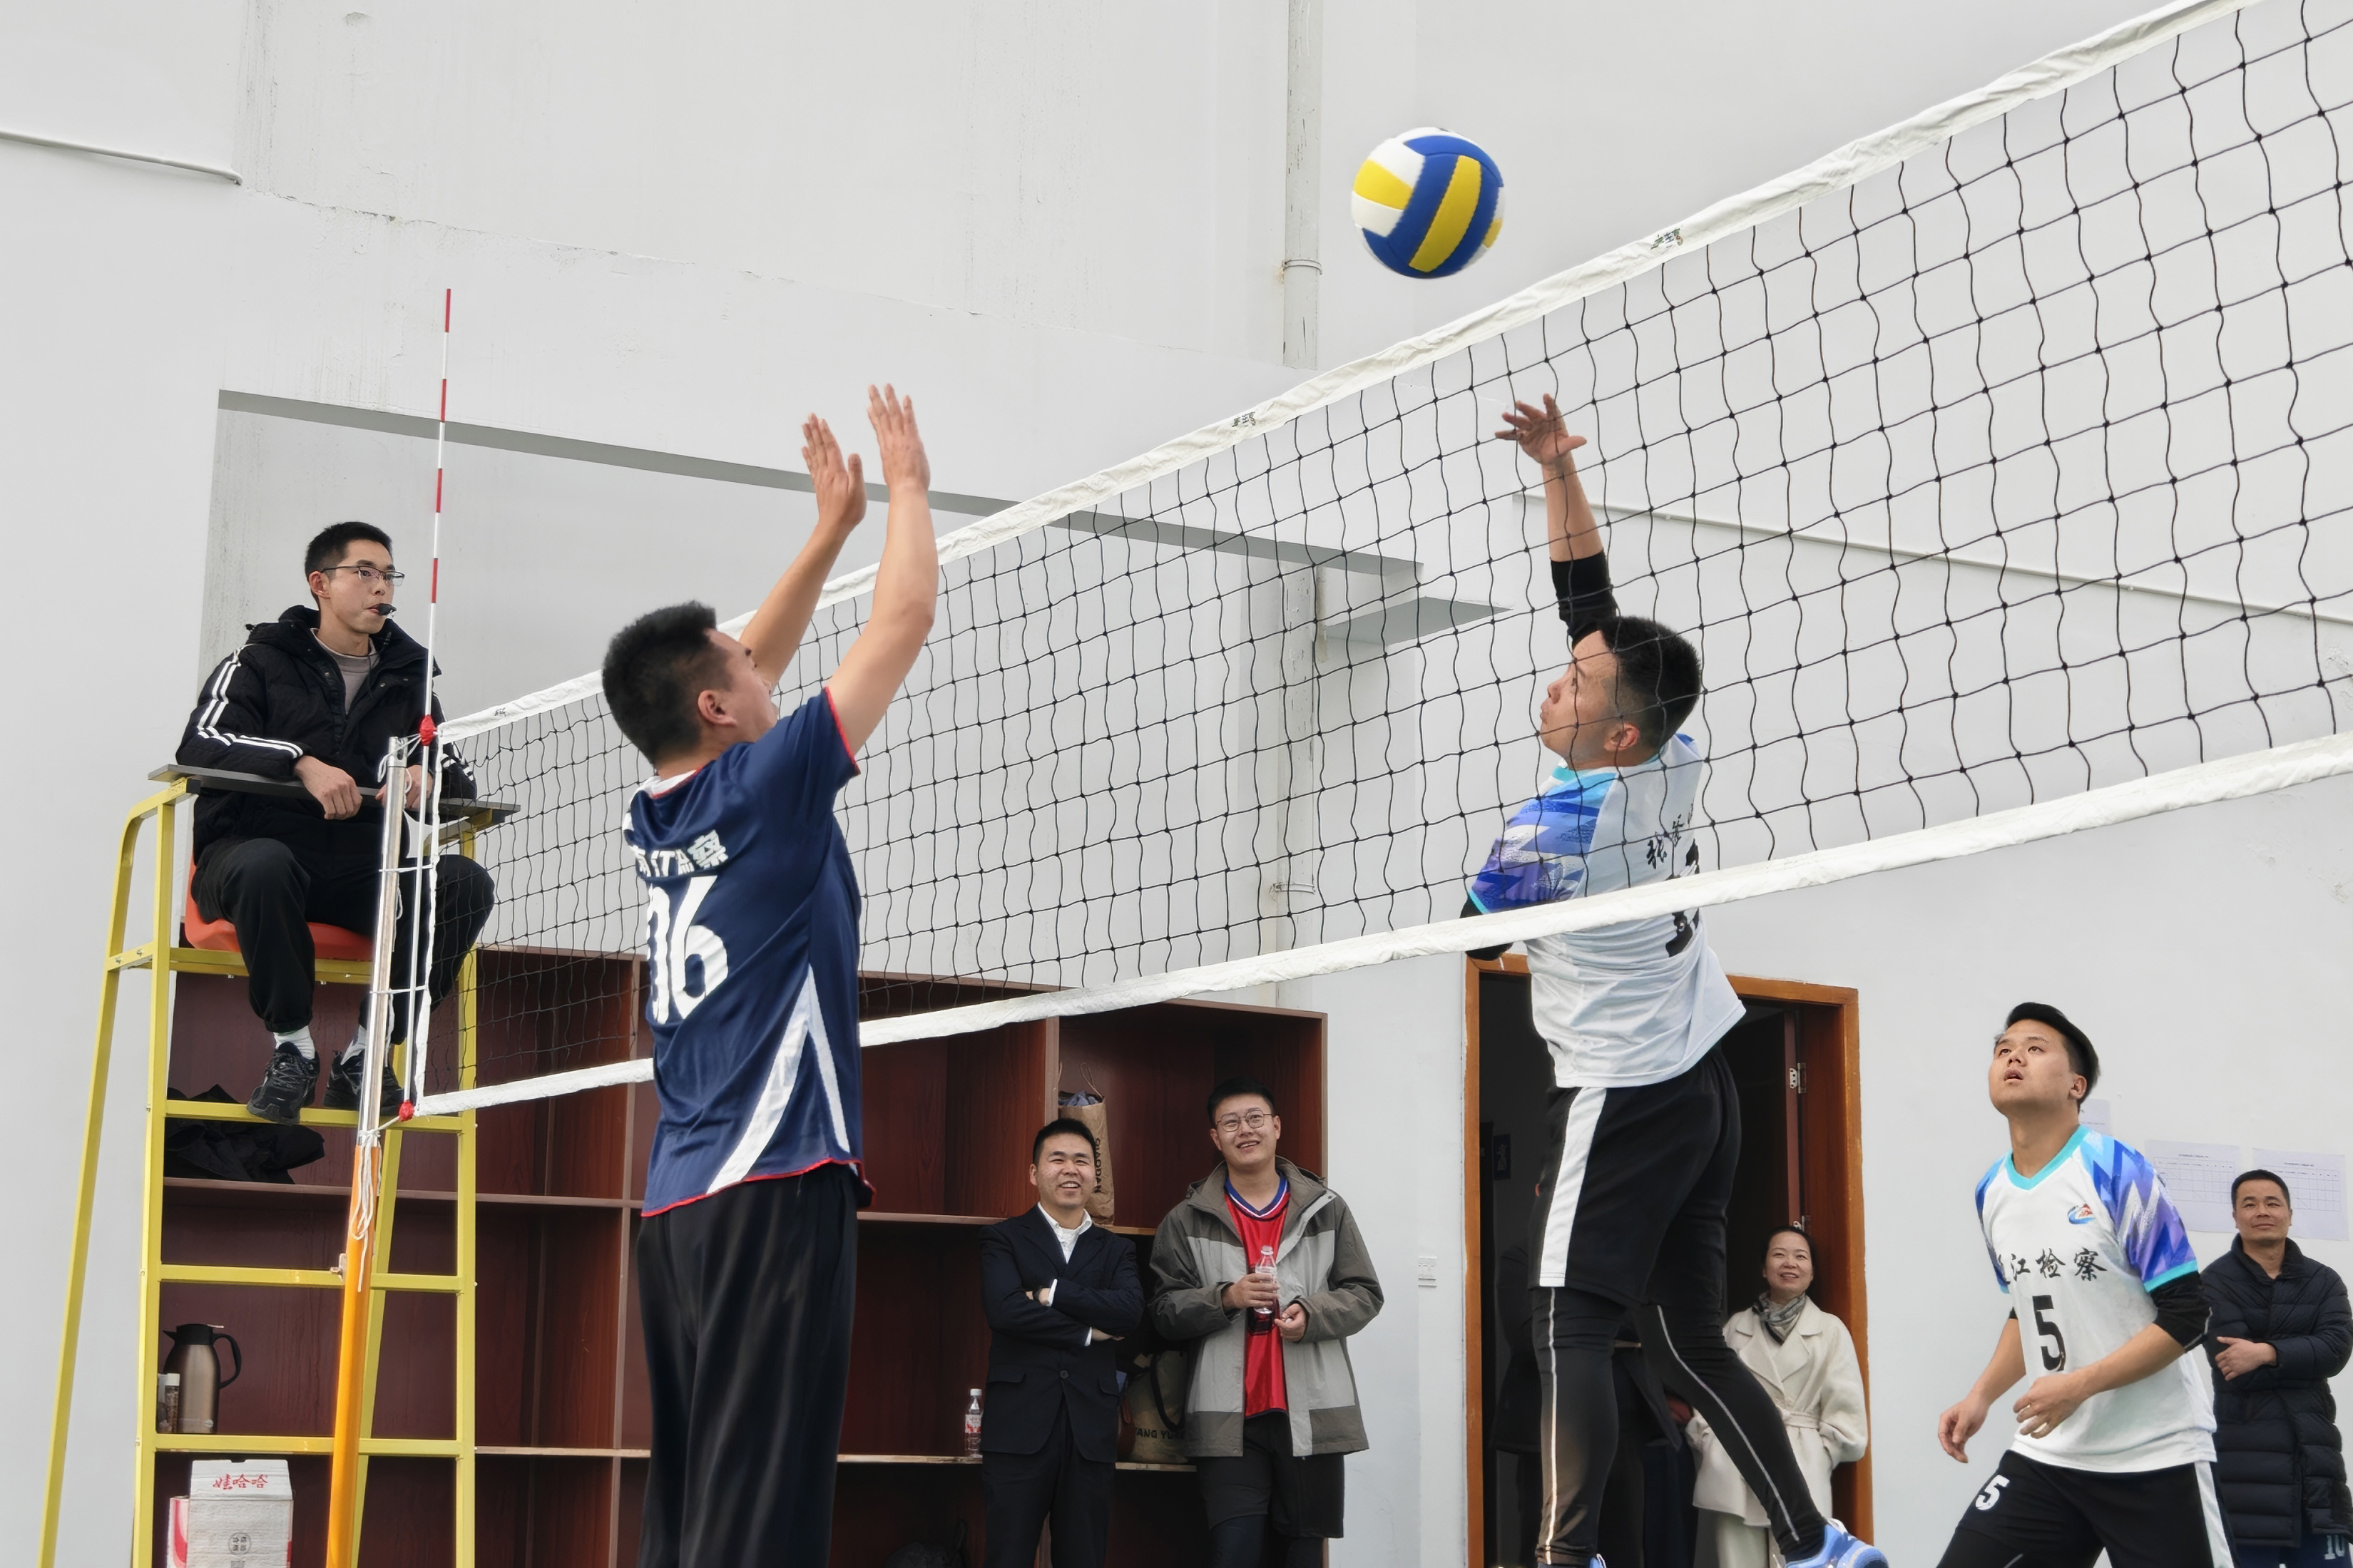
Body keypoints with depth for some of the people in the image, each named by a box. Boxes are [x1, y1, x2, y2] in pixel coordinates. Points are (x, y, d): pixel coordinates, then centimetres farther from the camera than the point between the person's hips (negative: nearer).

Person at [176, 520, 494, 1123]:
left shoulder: (405, 681, 19)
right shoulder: (260, 662, 6)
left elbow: (460, 779, 13)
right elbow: (201, 745, -11)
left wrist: (430, 775, -13)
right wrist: (304, 763, -26)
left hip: (362, 870, 4)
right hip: (253, 845, -4)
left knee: (466, 883, -23)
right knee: (265, 866, -40)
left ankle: (366, 1054, -15)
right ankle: (293, 1045, -19)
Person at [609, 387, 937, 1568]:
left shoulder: (652, 821, 13)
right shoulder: (765, 790, -6)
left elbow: (742, 676, 29)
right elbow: (903, 622, 1)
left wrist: (833, 524, 32)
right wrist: (907, 485, 16)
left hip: (677, 1203, 8)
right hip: (775, 1186, -8)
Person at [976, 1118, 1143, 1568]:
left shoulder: (1116, 1250, 17)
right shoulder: (1004, 1239, 9)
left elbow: (1131, 1311, -4)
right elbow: (1003, 1308, -10)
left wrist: (1052, 1294, -9)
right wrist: (1086, 1332, -5)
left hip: (1091, 1429, 3)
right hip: (1020, 1425, -3)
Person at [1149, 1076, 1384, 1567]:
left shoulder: (1326, 1209, 10)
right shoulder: (1187, 1221, 7)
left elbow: (1364, 1294, 8)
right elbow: (1164, 1312, 3)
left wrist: (1311, 1314, -10)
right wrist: (1226, 1297, -13)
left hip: (1312, 1415, 1)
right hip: (1230, 1417, -1)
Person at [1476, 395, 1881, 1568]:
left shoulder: (1552, 830, -18)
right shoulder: (1672, 762, -1)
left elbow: (1462, 932, 1)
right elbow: (1590, 599, 8)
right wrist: (1558, 473, 6)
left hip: (1620, 1098, -8)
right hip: (1702, 1087, 8)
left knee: (1568, 1332, -9)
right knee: (1687, 1340, 11)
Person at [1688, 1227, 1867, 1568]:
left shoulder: (1830, 1331, 8)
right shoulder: (1736, 1327, 14)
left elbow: (1844, 1411, 4)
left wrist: (1818, 1458, -2)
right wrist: (1708, 1444, -2)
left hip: (1801, 1471, -2)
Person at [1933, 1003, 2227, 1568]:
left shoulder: (2119, 1172, -13)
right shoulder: (1991, 1192, 6)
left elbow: (2184, 1316, -13)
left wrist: (2079, 1386, -21)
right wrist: (1980, 1397, 9)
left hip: (2154, 1458, -5)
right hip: (2047, 1456, 5)